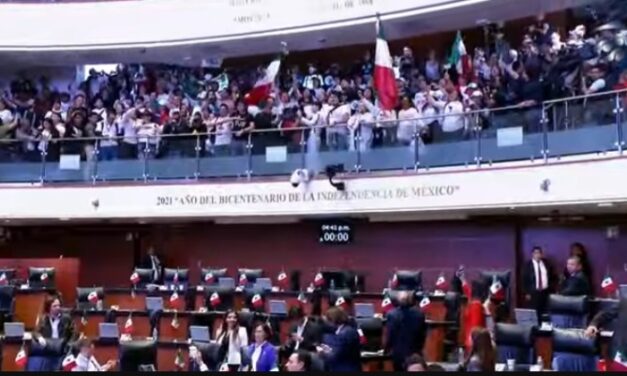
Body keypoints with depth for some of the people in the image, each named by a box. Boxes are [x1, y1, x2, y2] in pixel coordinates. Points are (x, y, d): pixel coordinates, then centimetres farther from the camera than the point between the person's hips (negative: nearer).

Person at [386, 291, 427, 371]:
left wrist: (388, 348, 6)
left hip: (398, 353, -2)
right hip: (415, 353, 2)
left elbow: (390, 335, -11)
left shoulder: (392, 315, -17)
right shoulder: (419, 314, -7)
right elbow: (423, 334, 2)